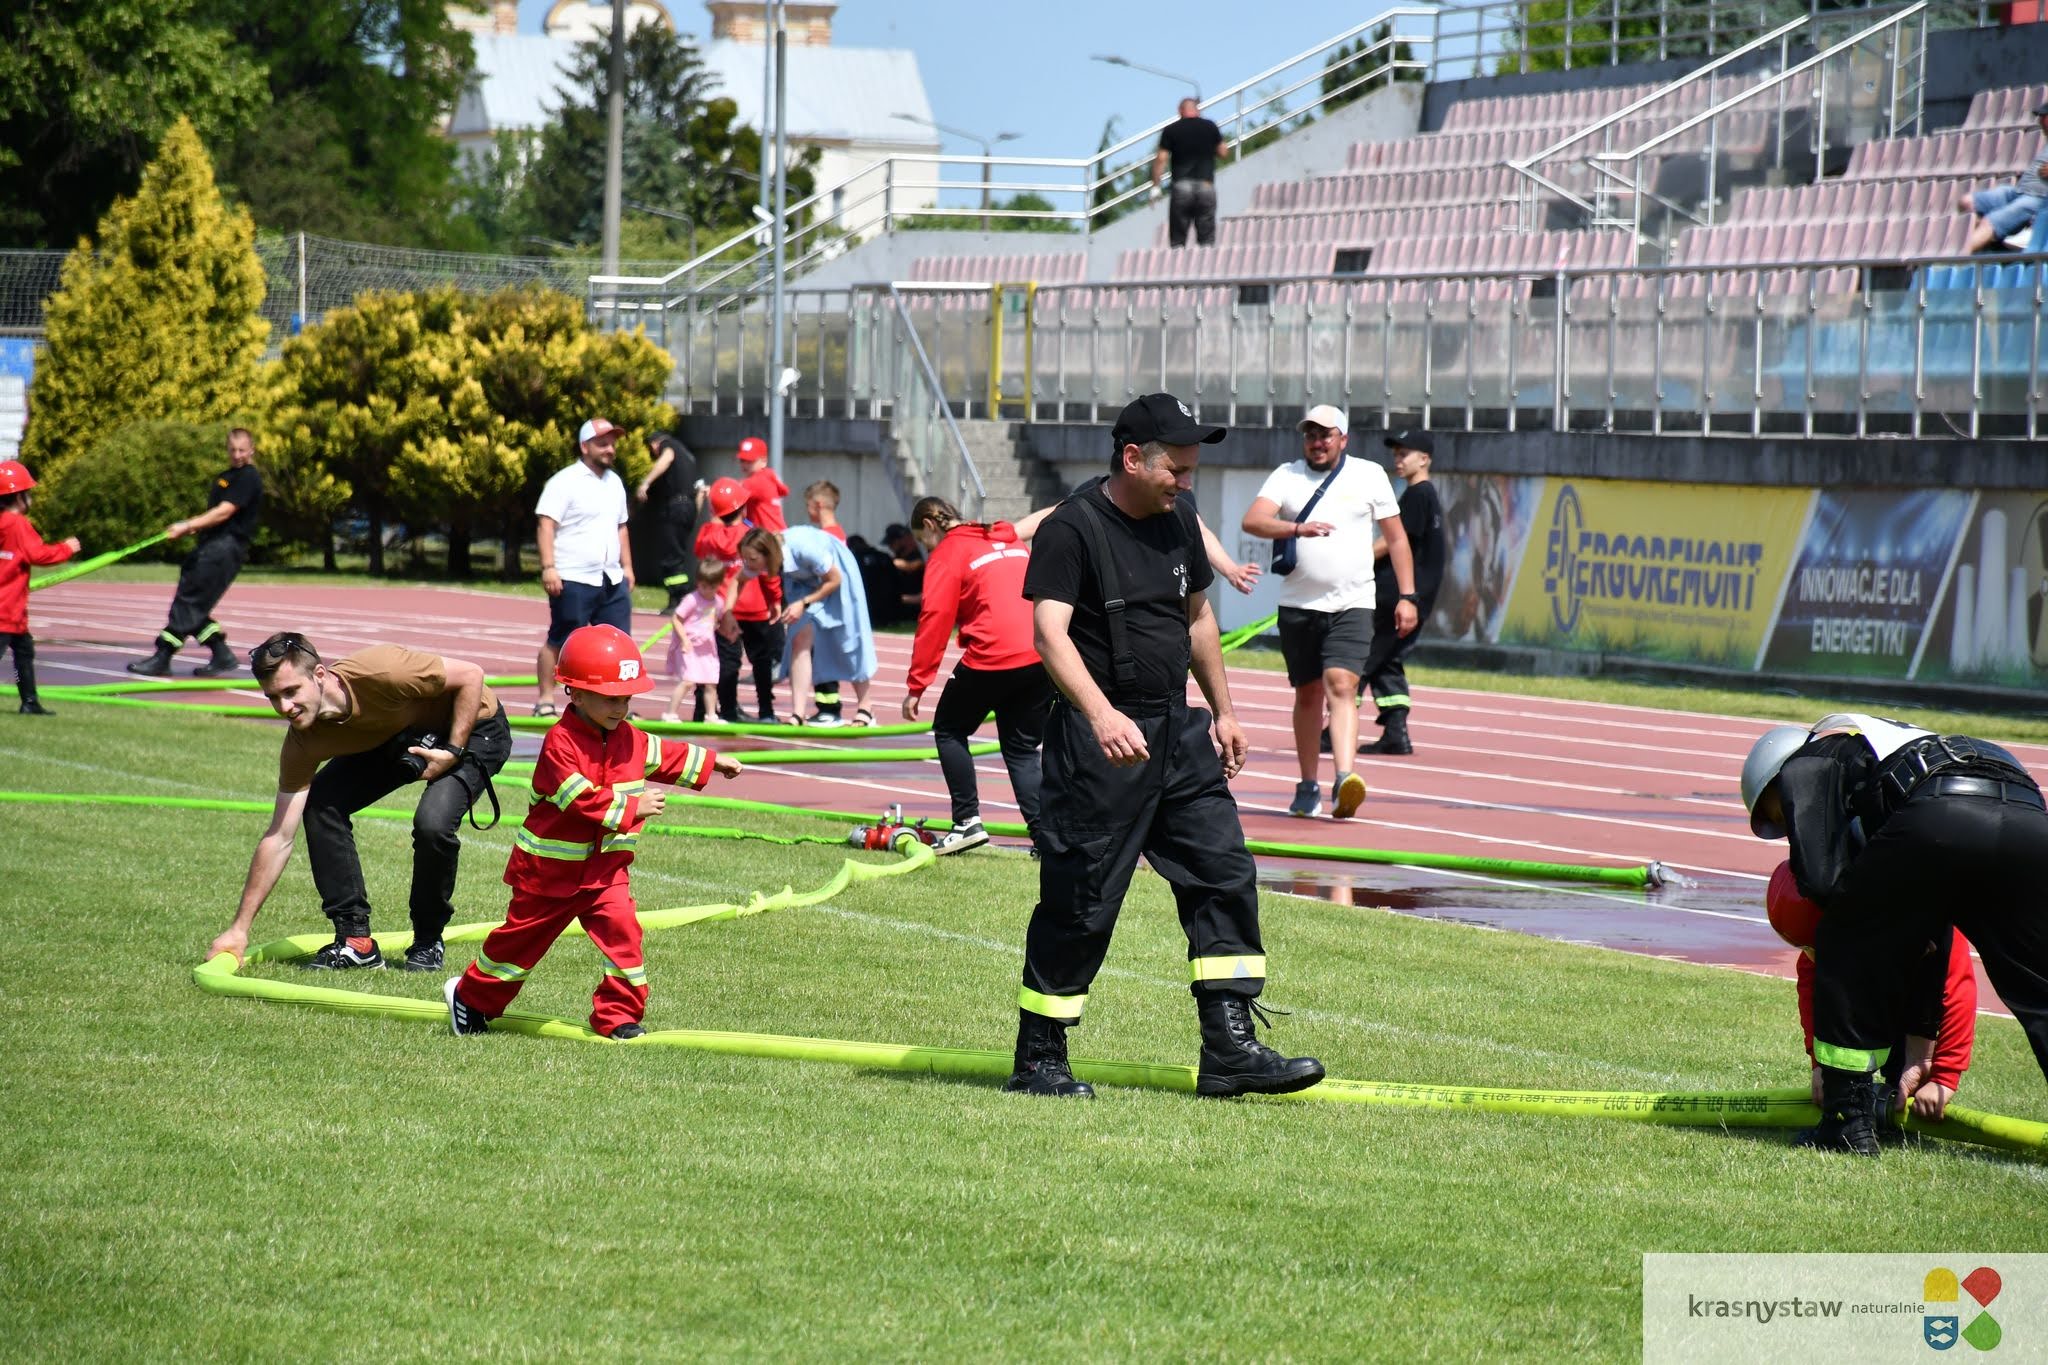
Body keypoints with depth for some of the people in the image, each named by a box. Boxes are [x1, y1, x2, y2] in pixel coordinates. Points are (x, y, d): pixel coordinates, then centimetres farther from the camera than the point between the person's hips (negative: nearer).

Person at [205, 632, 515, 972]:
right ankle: (355, 940, -3)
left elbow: (471, 675, -25)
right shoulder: (303, 743, -21)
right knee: (320, 805, -13)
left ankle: (428, 943, -5)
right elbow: (279, 838, -17)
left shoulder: (378, 671, -39)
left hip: (473, 728, -5)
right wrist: (239, 929, -19)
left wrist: (452, 752, -28)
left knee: (433, 823, -29)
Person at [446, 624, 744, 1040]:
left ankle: (620, 1016, -7)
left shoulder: (628, 738, 3)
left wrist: (711, 761, 27)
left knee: (621, 929, -14)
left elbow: (665, 756, 23)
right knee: (524, 935, 10)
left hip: (606, 867, 5)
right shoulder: (561, 742, -21)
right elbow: (582, 798, -28)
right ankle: (471, 997, 31)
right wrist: (632, 808, -26)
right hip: (551, 868, -5)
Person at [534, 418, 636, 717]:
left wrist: (627, 567, 22)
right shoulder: (565, 482, -8)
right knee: (559, 641, -1)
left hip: (612, 580, 7)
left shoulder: (615, 482, 17)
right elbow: (546, 524, -14)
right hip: (573, 580, -7)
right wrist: (548, 567, -21)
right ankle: (544, 700, 6)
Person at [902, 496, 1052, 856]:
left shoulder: (947, 553, 1)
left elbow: (935, 618, -6)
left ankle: (968, 822, 6)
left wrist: (917, 685, -5)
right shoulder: (1013, 543, 22)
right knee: (1022, 748, 15)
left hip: (992, 657, -6)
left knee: (949, 731, 14)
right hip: (1044, 658, 6)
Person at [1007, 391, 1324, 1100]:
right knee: (1080, 903, -3)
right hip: (1100, 739, -7)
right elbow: (1050, 629, -23)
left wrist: (1222, 711, 24)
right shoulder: (1072, 529, -12)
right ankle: (1038, 1060, 9)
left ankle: (1230, 1049, 2)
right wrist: (1102, 715, -37)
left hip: (1178, 731, 7)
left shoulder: (1178, 518, 12)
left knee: (1225, 875, 0)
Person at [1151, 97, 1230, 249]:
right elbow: (1223, 152, 12)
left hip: (1181, 186, -1)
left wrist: (1155, 186, 2)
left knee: (1177, 239, 3)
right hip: (1206, 185, 1)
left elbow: (1161, 158, -2)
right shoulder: (1210, 127, 6)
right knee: (1207, 238, 4)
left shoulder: (1170, 130, 2)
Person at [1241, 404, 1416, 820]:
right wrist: (1297, 528, -29)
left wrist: (1407, 596, 3)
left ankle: (1345, 779, -31)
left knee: (1341, 686, -18)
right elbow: (1252, 520, -11)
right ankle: (1308, 787, 21)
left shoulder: (1369, 475, 5)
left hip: (1352, 604, -2)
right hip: (1298, 606, 2)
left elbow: (1396, 537, 10)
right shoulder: (1286, 476, 5)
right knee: (1308, 694, 9)